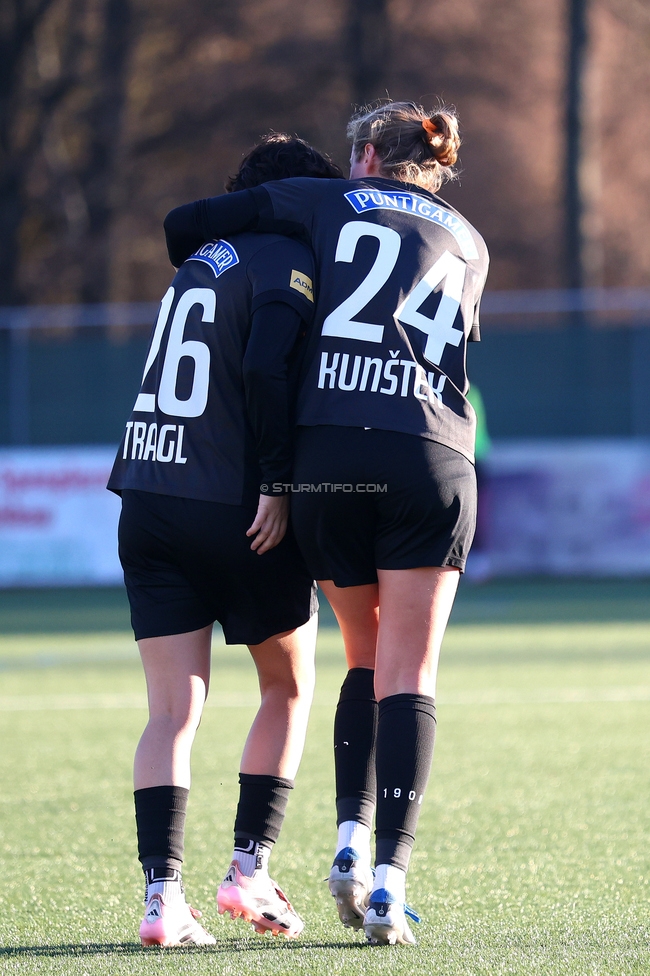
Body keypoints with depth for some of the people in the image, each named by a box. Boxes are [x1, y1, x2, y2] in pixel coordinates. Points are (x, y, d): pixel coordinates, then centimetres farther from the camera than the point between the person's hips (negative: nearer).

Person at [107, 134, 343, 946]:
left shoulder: (202, 260, 18)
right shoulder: (285, 262, -7)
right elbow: (268, 368, -20)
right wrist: (279, 481, -17)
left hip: (148, 504, 6)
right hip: (237, 508, -6)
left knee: (172, 709, 1)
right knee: (288, 688, 14)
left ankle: (162, 895, -11)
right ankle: (250, 869, 7)